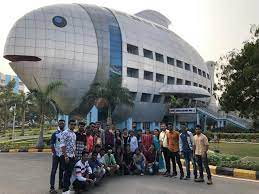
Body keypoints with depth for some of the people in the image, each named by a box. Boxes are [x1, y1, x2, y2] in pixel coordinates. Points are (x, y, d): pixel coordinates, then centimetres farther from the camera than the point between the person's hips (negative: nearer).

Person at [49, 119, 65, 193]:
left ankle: (61, 184, 26)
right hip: (56, 155, -4)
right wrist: (54, 153, -14)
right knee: (54, 170, -1)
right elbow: (52, 144, -8)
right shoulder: (55, 134, -6)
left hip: (63, 154, 5)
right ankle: (52, 187, 4)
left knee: (62, 170, 13)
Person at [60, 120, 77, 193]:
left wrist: (74, 155, 14)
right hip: (67, 156, -7)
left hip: (72, 156, 8)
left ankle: (68, 187, 24)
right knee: (66, 173, -1)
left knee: (70, 172, 13)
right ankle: (65, 190, 10)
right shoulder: (65, 133, -11)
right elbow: (62, 146, -17)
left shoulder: (74, 134, 14)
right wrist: (66, 156, -20)